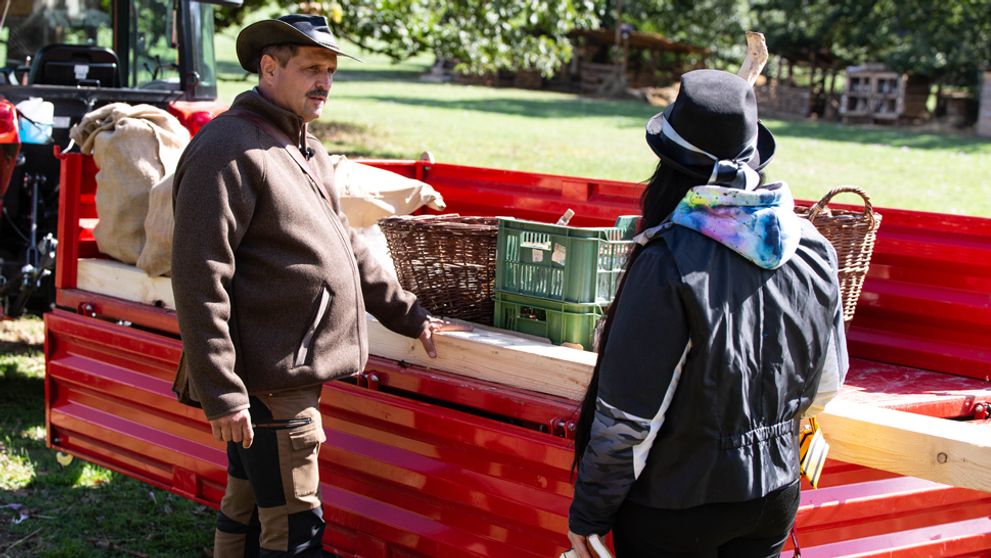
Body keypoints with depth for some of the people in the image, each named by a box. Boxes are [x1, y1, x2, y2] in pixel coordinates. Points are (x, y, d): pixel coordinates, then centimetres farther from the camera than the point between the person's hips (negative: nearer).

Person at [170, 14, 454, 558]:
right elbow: (199, 278, -21)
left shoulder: (305, 148, 17)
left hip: (291, 374, 10)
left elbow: (343, 245, 26)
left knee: (248, 511, 19)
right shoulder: (227, 151, -15)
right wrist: (220, 392, -23)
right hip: (267, 381, -10)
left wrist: (407, 314, 24)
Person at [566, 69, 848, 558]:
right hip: (775, 498, 5)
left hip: (675, 505, -5)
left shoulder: (671, 265, -23)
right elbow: (826, 381, 7)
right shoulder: (812, 251, -6)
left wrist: (588, 516, -7)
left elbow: (627, 417, -20)